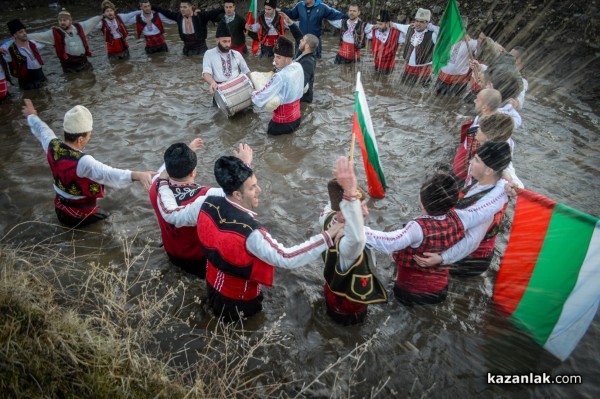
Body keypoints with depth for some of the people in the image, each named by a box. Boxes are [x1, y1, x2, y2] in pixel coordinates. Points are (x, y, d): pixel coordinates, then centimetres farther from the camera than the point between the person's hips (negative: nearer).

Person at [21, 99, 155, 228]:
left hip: (60, 210, 8)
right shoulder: (82, 162, -37)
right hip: (81, 216, -8)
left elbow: (41, 129, 9)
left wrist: (32, 116, 32)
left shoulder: (52, 146, -13)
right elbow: (107, 174, -54)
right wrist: (137, 175, -71)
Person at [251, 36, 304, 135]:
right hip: (296, 117, 7)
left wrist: (253, 93, -4)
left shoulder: (280, 77, -28)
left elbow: (260, 99, -25)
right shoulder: (298, 67, -4)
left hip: (283, 123, -7)